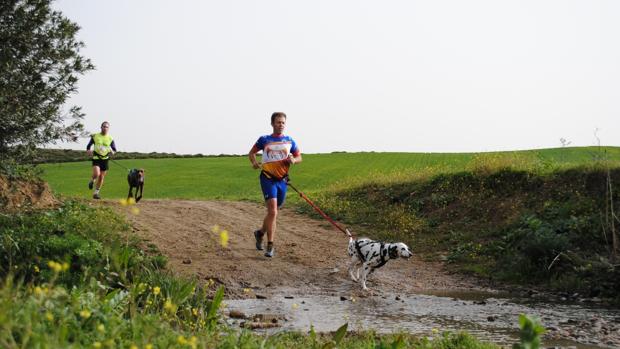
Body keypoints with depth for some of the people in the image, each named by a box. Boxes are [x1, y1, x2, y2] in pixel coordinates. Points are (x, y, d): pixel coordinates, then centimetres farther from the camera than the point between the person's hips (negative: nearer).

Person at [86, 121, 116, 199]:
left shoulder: (110, 139, 3)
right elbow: (88, 146, 10)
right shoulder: (95, 136, 1)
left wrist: (112, 152, -14)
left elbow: (114, 149, 9)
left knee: (101, 178, 5)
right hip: (96, 158, -2)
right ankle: (92, 181, 12)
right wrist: (88, 151, -11)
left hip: (105, 159, 2)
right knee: (96, 174, -23)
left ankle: (96, 193, 19)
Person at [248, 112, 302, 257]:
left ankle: (260, 233, 40)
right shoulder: (264, 140, 3)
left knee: (273, 212, 13)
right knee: (273, 211, -17)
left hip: (282, 180, 4)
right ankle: (270, 246, -12)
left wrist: (293, 160, -7)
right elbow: (252, 153, 13)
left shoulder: (289, 141, 9)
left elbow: (299, 157, 16)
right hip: (268, 178, -4)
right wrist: (254, 162, -7)